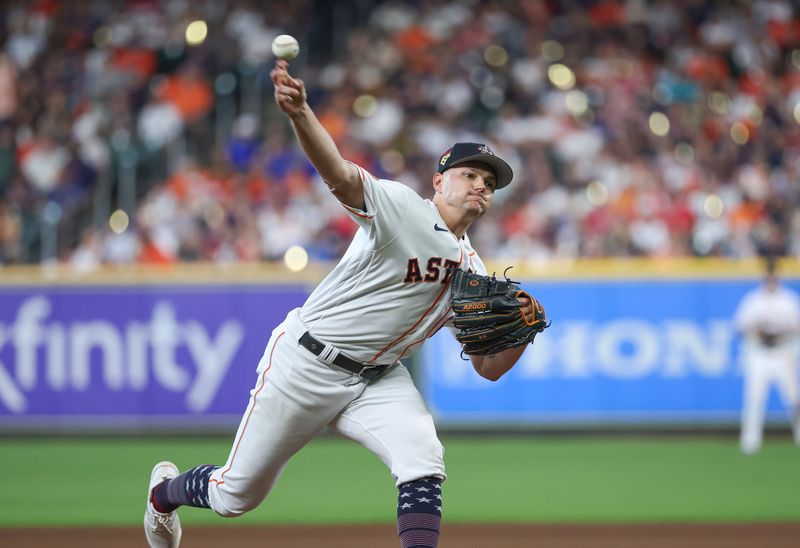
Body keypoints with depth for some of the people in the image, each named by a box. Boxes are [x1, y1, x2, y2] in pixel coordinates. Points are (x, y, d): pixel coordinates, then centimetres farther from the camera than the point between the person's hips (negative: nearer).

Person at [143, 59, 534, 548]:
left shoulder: (473, 274, 7)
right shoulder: (400, 206, -13)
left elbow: (489, 368, 7)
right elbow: (340, 175, -32)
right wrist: (300, 114, -53)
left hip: (379, 380, 5)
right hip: (307, 363, -5)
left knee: (423, 460, -25)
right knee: (236, 496, 7)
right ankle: (165, 491, 40)